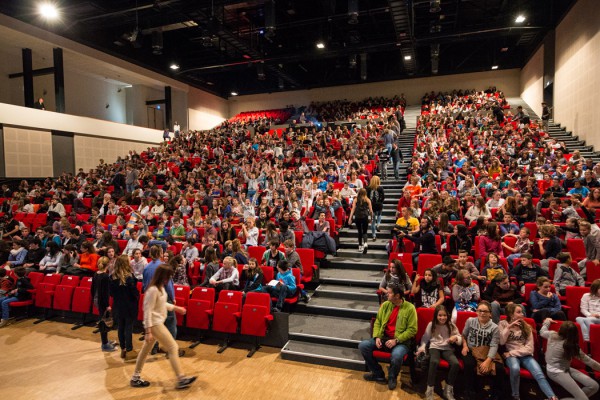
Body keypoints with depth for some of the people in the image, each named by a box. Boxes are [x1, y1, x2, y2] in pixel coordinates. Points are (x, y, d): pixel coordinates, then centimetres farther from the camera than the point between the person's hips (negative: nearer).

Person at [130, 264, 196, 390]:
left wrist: (175, 307, 19)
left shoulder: (160, 287, 6)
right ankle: (181, 379, 3)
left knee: (146, 350, 19)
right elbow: (148, 311, -23)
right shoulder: (153, 290, -24)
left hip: (158, 323, 10)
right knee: (173, 347, -4)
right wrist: (148, 331, -23)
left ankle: (135, 378, 32)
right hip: (155, 324, -10)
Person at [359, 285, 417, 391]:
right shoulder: (385, 305, 5)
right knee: (363, 345, -14)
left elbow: (412, 330, -11)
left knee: (396, 356, -38)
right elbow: (377, 322, 9)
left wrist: (396, 340, -19)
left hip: (401, 341, -5)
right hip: (384, 338, 5)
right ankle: (378, 374, 6)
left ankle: (392, 377, -1)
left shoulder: (409, 308, -10)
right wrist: (377, 337, -8)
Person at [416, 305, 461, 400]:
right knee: (434, 362, -36)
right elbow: (425, 338, 7)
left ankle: (448, 390, -9)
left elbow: (460, 339, 6)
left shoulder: (451, 325, 5)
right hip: (434, 347, -2)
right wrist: (422, 347, -10)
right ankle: (429, 390, -22)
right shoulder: (431, 325, 3)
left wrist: (456, 337, -17)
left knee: (456, 364, -30)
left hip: (447, 348, 2)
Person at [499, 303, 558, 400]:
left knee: (540, 375, -26)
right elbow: (501, 342, -11)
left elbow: (529, 348, 0)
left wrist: (511, 353, -10)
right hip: (511, 356, -3)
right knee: (515, 369, -35)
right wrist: (508, 328, -12)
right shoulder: (503, 324, 2)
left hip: (525, 355, 3)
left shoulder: (526, 327, 8)